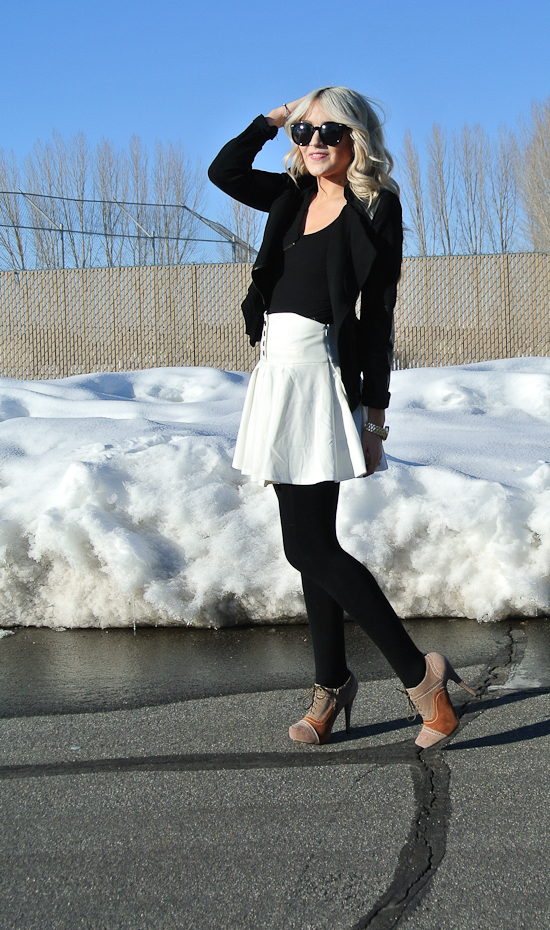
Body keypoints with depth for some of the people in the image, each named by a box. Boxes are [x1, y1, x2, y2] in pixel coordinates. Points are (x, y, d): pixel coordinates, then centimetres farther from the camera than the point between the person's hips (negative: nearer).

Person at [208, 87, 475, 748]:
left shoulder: (375, 207, -5)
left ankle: (418, 673, -3)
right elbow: (224, 172, 20)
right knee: (313, 542, 10)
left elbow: (378, 314, -9)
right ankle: (331, 684, 20)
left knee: (308, 546, -12)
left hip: (322, 371, -7)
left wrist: (374, 413, -12)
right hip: (277, 370, 7)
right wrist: (272, 118, 11)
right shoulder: (295, 195, 14)